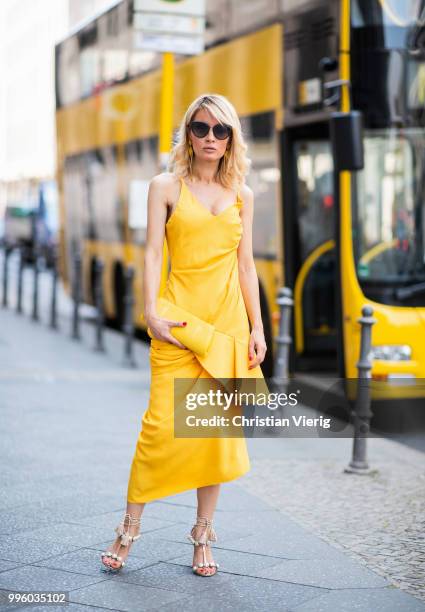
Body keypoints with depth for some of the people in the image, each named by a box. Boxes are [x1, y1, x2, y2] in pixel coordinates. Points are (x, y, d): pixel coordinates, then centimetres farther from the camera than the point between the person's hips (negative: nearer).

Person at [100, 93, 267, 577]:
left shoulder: (241, 196, 13)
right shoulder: (166, 187, 5)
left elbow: (246, 266, 13)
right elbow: (152, 253, -2)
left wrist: (257, 327, 6)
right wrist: (151, 312, -14)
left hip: (228, 320, 3)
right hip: (179, 317, -3)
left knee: (219, 429, 3)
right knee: (164, 424, -8)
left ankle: (202, 535, 14)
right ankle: (129, 527, 8)